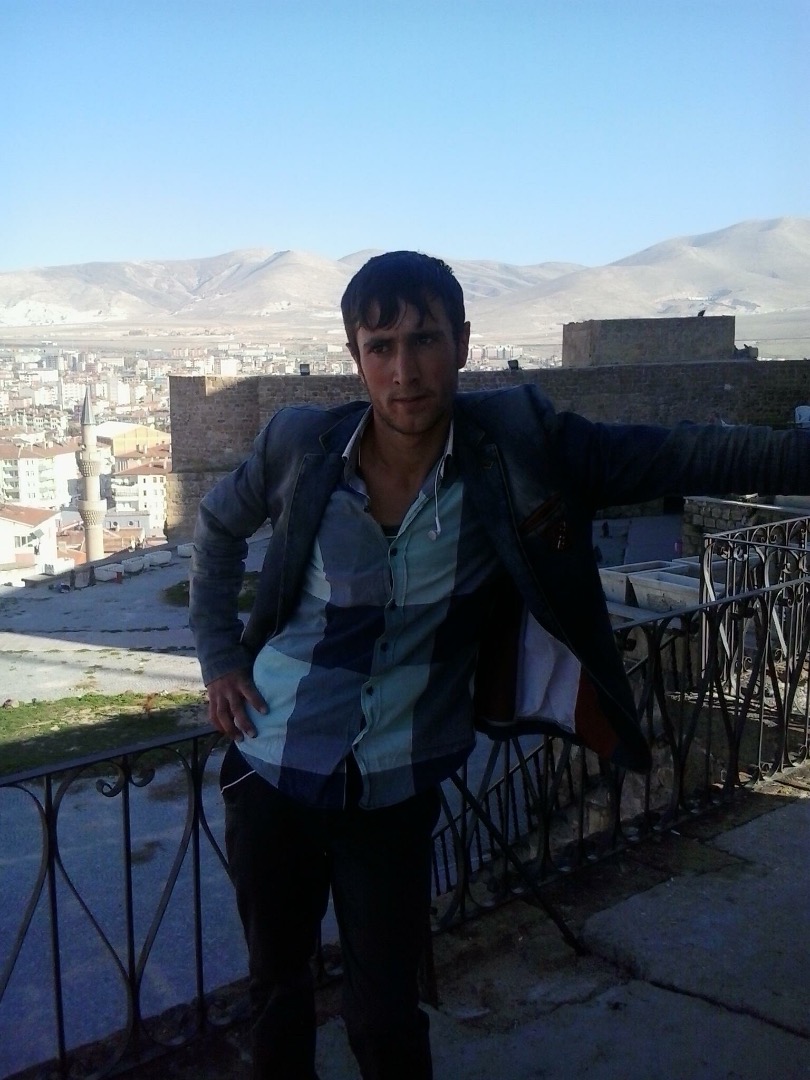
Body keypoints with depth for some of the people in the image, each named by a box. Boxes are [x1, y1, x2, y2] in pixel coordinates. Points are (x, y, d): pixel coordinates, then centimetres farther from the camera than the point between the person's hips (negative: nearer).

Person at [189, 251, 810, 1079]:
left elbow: (678, 456, -12)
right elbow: (217, 525, 7)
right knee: (276, 983, 19)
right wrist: (217, 655, 1)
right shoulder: (301, 444, -12)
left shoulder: (515, 444, -14)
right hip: (271, 772, 1)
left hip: (395, 792, -1)